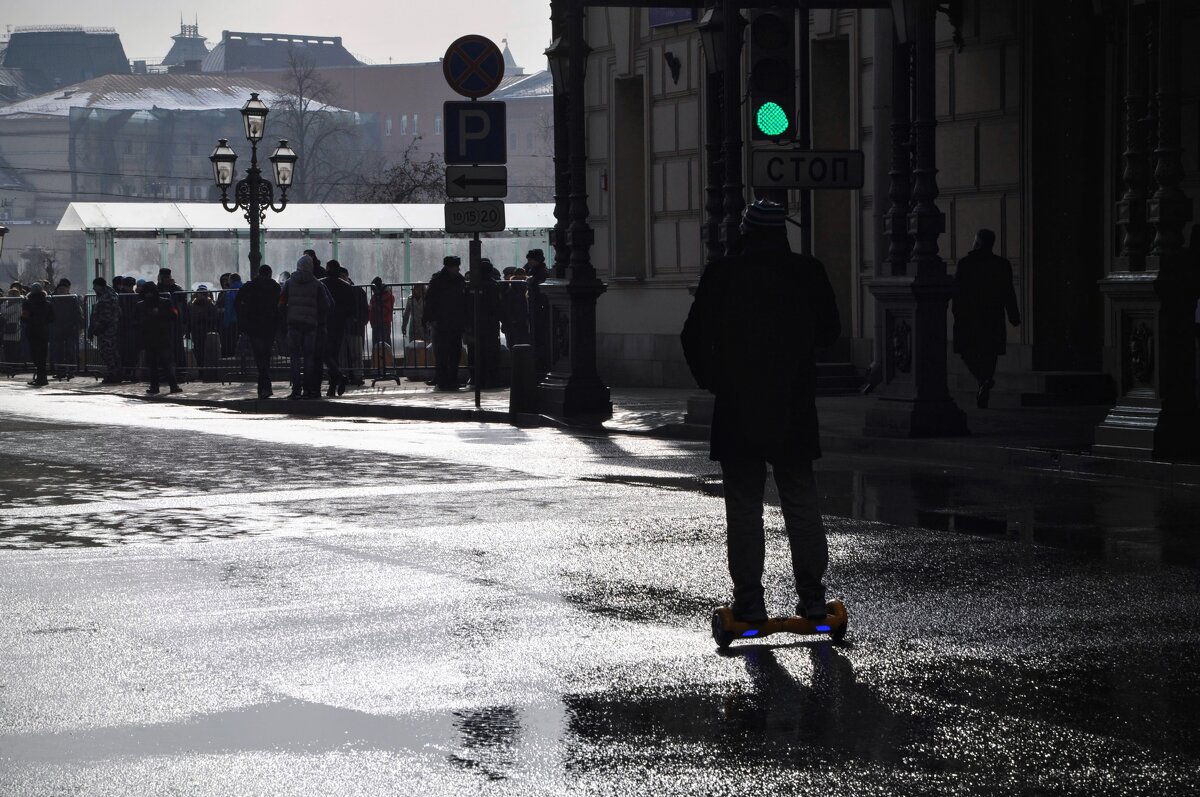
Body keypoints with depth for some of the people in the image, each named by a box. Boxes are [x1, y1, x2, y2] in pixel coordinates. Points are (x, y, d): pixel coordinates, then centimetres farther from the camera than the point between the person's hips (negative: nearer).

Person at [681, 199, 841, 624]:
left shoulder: (722, 274, -8)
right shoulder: (809, 273, -1)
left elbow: (694, 336, -5)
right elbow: (830, 331, 10)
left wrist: (708, 378, 11)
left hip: (737, 408, -2)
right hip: (795, 408, 2)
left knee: (743, 505, 2)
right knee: (801, 502, 11)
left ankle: (749, 600, 0)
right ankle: (812, 596, 11)